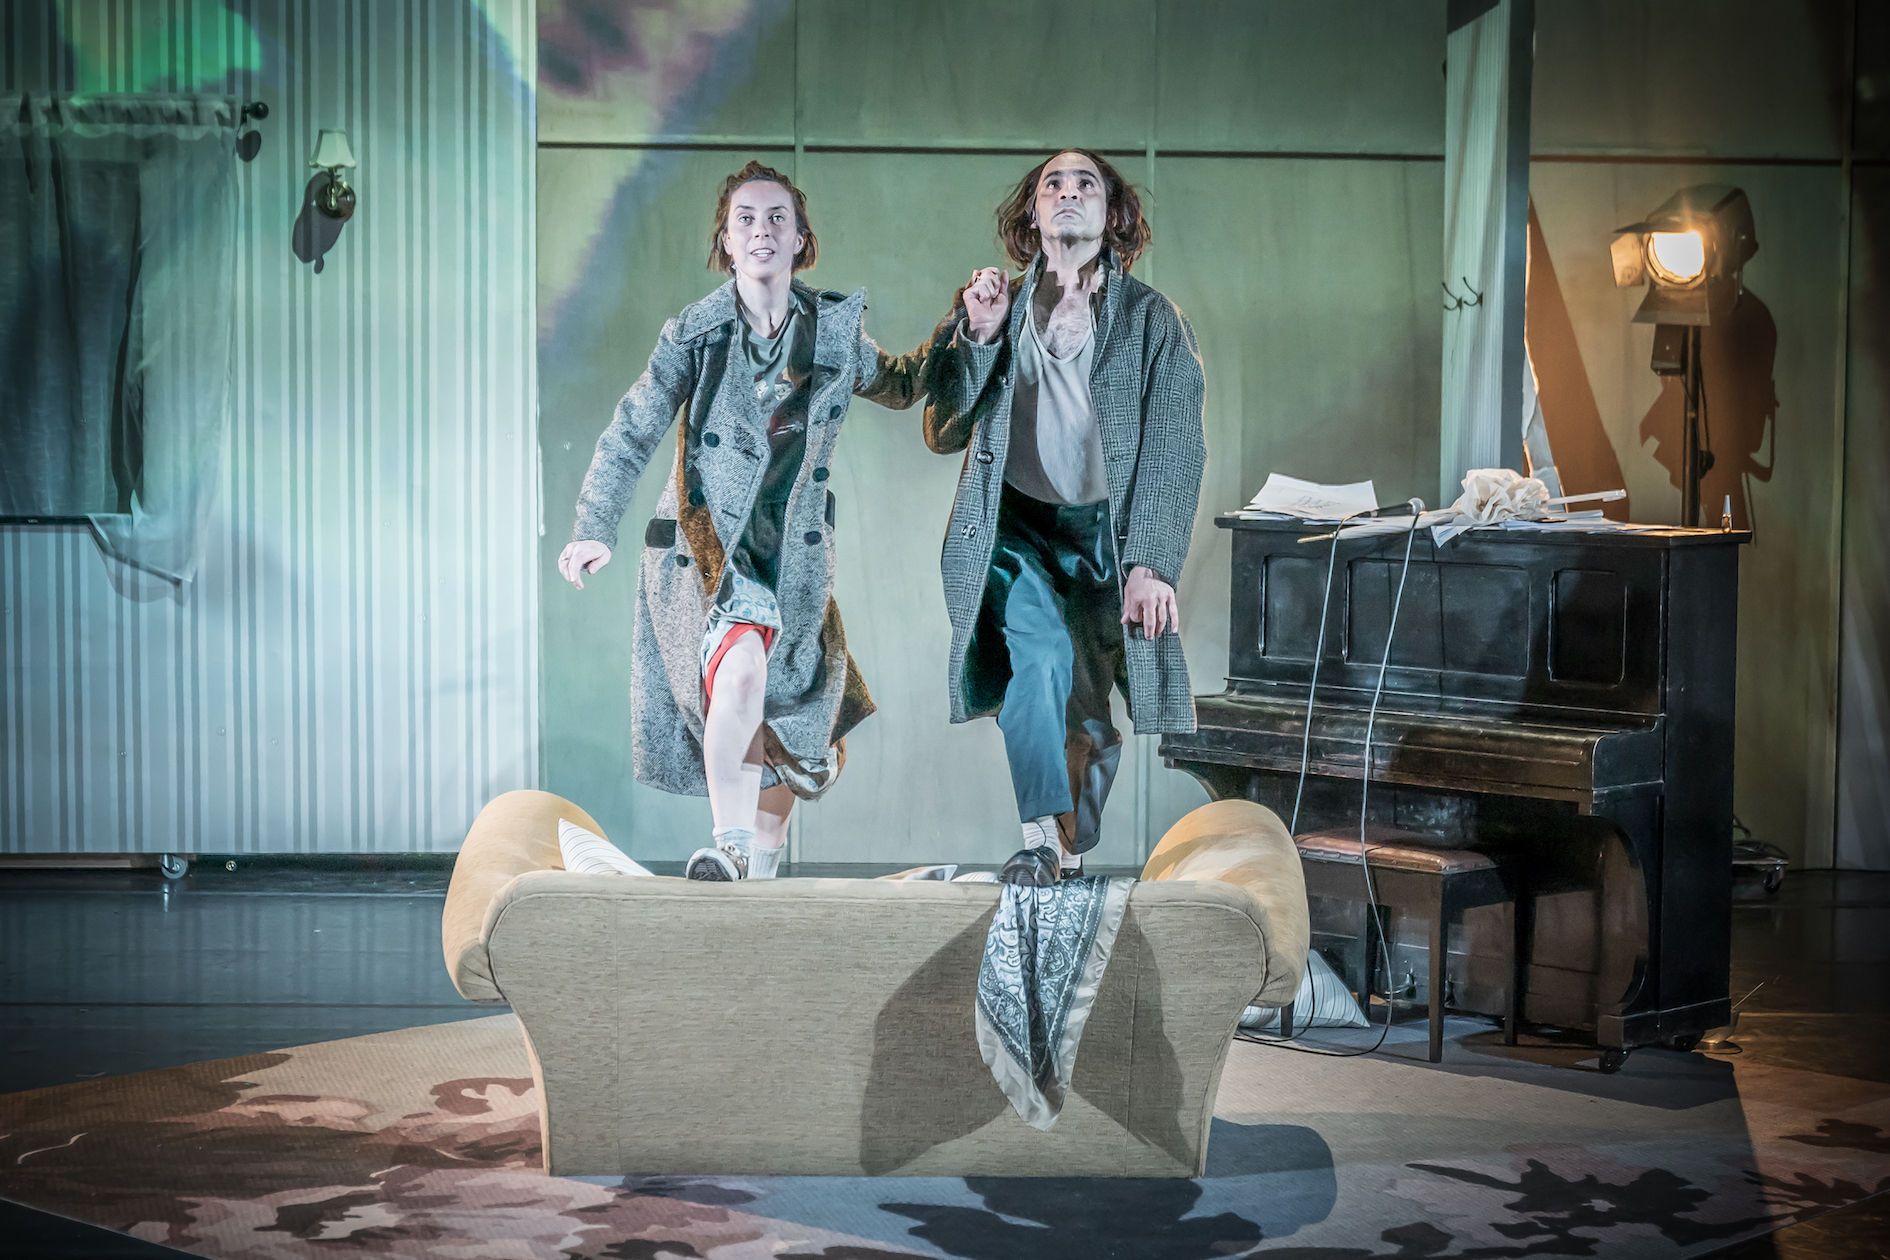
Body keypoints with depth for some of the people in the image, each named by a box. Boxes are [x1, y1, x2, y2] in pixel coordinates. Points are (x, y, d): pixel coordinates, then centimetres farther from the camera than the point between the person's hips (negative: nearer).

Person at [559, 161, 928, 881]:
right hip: (706, 543, -3)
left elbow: (899, 386, 22)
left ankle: (763, 871, 25)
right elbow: (631, 436, -4)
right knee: (741, 663, -31)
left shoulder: (835, 330, 4)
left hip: (793, 551, 3)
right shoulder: (693, 333, -3)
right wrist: (595, 527, -16)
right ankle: (729, 845, -27)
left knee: (790, 723, 6)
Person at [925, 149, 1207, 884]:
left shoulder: (1152, 320, 4)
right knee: (1041, 652, -26)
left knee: (1090, 707, 3)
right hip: (1011, 526, 0)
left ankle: (1072, 852, 22)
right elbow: (943, 434, 5)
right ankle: (1039, 836, -20)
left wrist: (1150, 563, -14)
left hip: (1103, 531, 0)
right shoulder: (1000, 308, 10)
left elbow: (1175, 450, -3)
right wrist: (977, 338, -8)